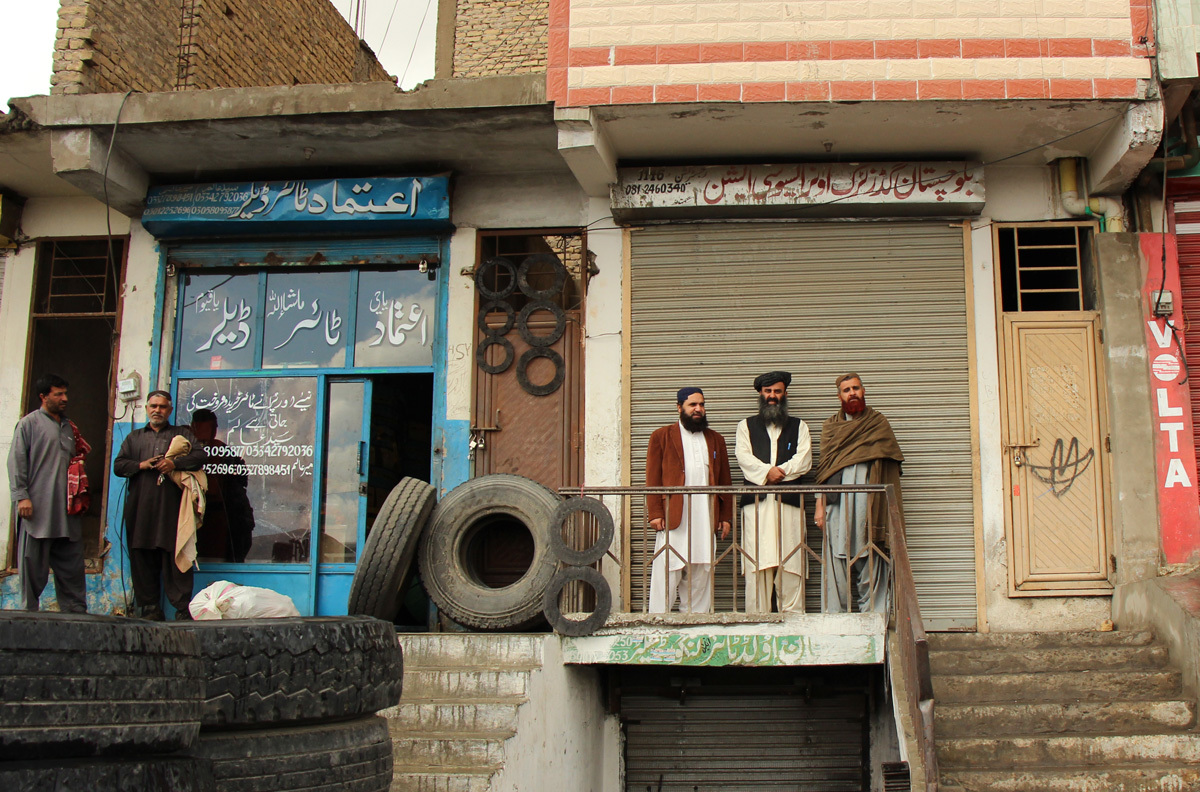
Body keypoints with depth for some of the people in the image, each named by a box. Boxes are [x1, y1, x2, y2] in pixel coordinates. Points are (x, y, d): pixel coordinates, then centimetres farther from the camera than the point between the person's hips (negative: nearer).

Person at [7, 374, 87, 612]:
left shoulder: (68, 427, 20)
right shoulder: (29, 423, 2)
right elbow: (16, 461, -4)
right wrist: (21, 496, -12)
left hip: (66, 511, 6)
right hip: (37, 508, -6)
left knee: (72, 565, 4)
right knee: (33, 566, -1)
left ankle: (76, 611, 8)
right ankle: (30, 612, 7)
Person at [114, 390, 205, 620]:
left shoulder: (182, 435, 16)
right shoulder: (134, 437, 23)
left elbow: (199, 455, 1)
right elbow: (119, 465, 14)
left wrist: (175, 463, -13)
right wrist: (142, 465, -4)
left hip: (172, 508, -3)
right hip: (141, 508, 3)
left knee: (176, 556, -8)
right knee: (142, 558, 0)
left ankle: (183, 607, -9)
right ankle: (149, 608, 5)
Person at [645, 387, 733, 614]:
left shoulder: (715, 440, 18)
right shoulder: (661, 437, 9)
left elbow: (724, 482, 16)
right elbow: (653, 479, 2)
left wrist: (726, 517, 7)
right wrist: (656, 514, -8)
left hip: (705, 520, 3)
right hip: (672, 518, -3)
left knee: (701, 576, 5)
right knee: (667, 575, -5)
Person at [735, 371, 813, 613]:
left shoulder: (799, 427, 20)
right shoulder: (746, 426, 20)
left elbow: (804, 461, 5)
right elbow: (744, 458, 4)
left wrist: (778, 472, -9)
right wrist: (768, 471, -11)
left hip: (789, 502, 0)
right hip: (756, 503, 0)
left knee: (791, 566, -5)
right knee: (757, 565, -7)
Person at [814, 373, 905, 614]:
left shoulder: (878, 423, 12)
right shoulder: (830, 426, 18)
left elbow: (889, 464, 6)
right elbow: (823, 467, 14)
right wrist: (820, 504, 5)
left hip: (868, 501, -1)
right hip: (837, 502, 2)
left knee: (870, 560, -3)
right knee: (835, 558, -2)